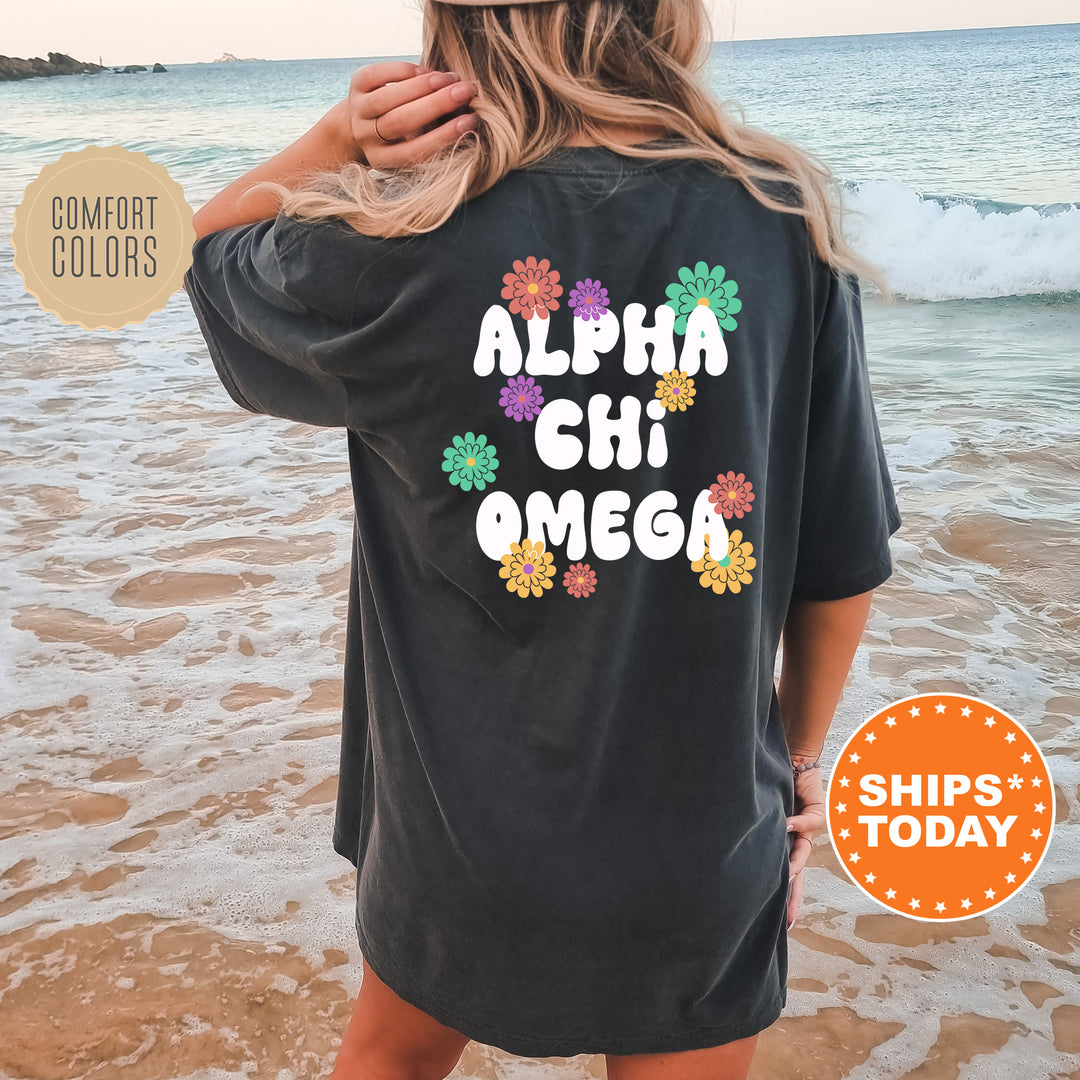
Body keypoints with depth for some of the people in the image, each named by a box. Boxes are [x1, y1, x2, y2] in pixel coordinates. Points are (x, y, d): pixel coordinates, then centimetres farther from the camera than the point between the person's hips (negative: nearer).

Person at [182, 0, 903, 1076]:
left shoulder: (396, 253, -18)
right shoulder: (785, 227, -13)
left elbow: (206, 249, 6)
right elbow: (843, 564, -5)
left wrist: (337, 138, -13)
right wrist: (800, 755, 12)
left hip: (459, 833, 0)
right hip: (705, 846, 1)